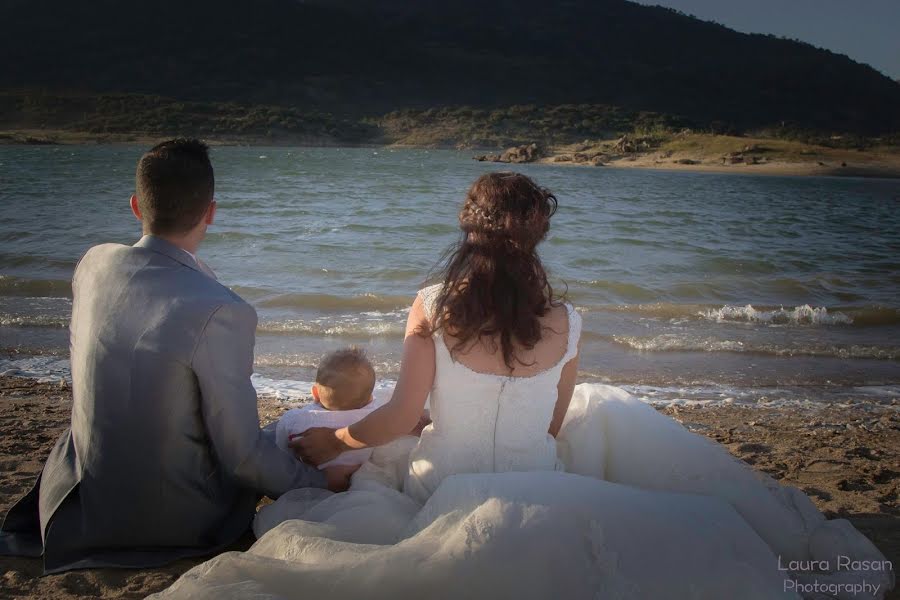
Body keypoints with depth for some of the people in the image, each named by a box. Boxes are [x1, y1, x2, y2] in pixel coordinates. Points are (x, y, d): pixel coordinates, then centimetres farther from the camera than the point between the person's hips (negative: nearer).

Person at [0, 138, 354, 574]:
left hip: (81, 506, 5)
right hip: (176, 519, -5)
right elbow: (241, 451, -21)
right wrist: (321, 484, -7)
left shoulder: (94, 264, -8)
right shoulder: (220, 313, -28)